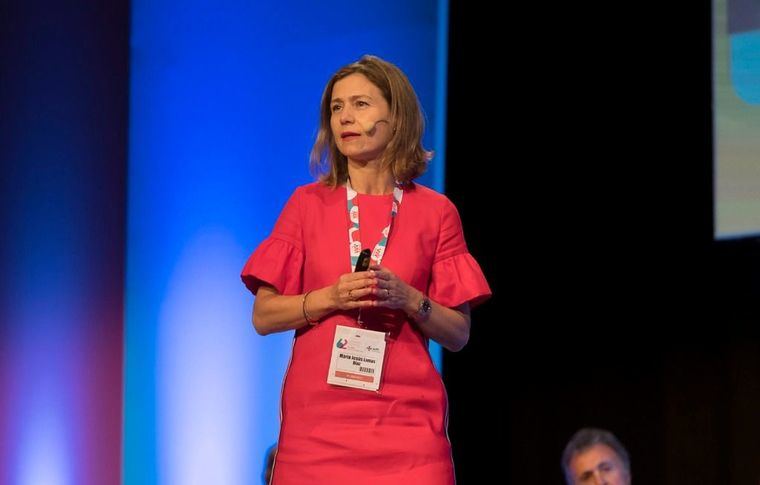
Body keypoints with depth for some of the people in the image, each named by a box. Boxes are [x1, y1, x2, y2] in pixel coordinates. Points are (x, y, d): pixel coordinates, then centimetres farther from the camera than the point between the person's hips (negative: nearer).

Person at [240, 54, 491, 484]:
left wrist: (409, 300, -11)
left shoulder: (435, 212, 6)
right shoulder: (308, 204, 7)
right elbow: (264, 316, 4)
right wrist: (331, 298, -12)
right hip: (318, 419, 0)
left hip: (407, 420, 0)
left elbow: (458, 334, 6)